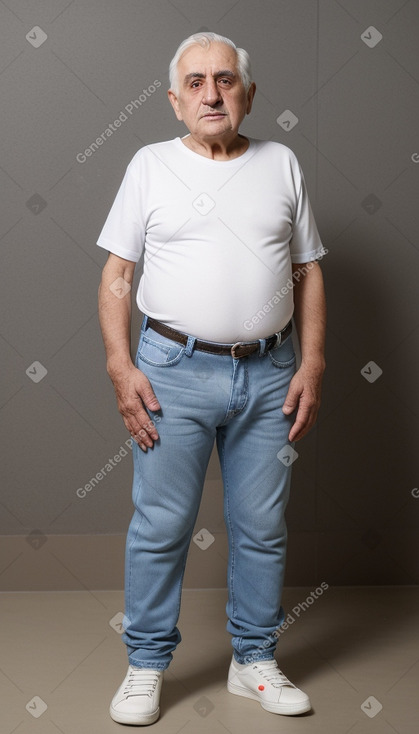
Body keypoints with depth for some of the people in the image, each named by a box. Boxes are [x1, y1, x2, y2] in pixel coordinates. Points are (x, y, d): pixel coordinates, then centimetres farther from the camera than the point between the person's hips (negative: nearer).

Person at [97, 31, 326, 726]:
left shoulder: (282, 164, 10)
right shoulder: (151, 165, 4)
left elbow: (308, 272, 10)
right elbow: (117, 273, 3)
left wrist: (313, 364, 2)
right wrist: (120, 366, -8)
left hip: (270, 374, 2)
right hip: (175, 370, -2)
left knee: (262, 528, 10)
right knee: (160, 527, 3)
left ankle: (255, 660, 26)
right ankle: (146, 666, 19)